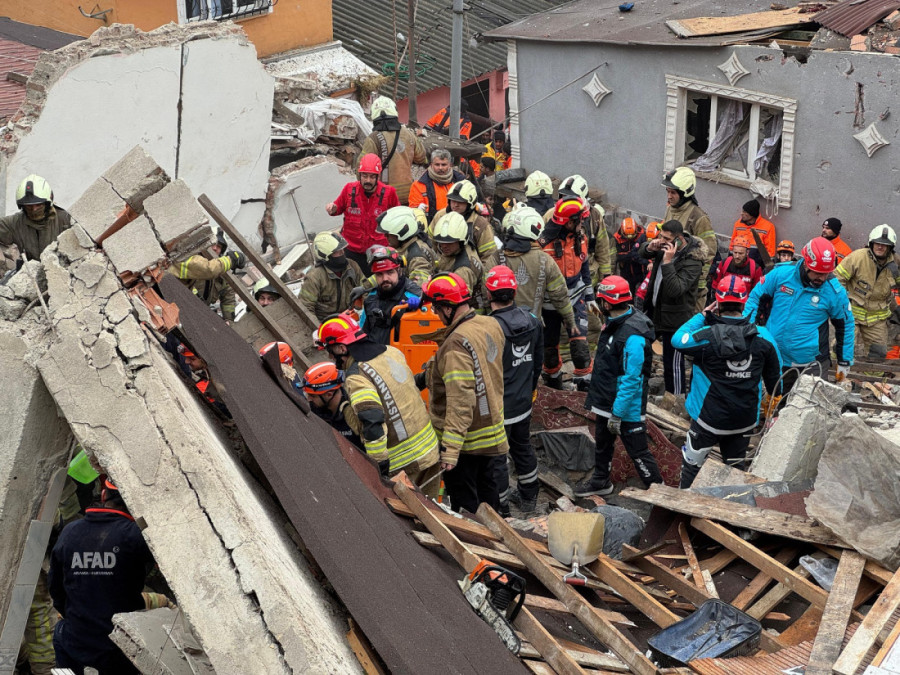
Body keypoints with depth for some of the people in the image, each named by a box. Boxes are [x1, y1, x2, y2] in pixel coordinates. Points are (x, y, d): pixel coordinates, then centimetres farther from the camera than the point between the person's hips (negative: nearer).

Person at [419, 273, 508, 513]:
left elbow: (460, 400, -30)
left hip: (467, 441, -8)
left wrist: (450, 449, -29)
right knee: (490, 500, 21)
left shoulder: (456, 344, -26)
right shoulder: (492, 325, -1)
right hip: (494, 435, 8)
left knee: (465, 507, 8)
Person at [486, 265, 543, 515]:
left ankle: (499, 510, 17)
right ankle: (528, 497, 41)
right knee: (522, 447, 24)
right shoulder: (532, 321, -3)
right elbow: (538, 362, 10)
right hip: (524, 402, 7)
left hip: (498, 408, -7)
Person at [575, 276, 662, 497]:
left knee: (638, 452, 4)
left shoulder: (633, 336, -30)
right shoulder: (614, 323, 0)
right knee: (602, 443, 25)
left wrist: (618, 414, -25)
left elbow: (631, 380, -29)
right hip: (607, 401, 10)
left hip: (627, 406, -10)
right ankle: (600, 482, 44)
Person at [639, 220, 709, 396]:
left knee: (673, 362, -2)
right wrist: (650, 248, -8)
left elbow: (676, 289, -34)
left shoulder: (692, 261, -26)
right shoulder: (665, 246, -2)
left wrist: (667, 262, -37)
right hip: (656, 309, 9)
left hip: (674, 317, -9)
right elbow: (642, 253, 16)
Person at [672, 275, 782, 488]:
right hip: (745, 420, 4)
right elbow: (774, 376, 5)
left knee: (691, 465, 12)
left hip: (709, 419, -4)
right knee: (736, 468, 20)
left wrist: (702, 316, 4)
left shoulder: (706, 336, -20)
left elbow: (677, 340, -1)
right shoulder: (763, 337, -8)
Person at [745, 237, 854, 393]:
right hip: (774, 360, 2)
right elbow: (756, 298, 5)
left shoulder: (835, 291, -10)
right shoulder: (781, 274, -8)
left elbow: (845, 326, 3)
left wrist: (844, 362, 8)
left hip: (811, 366, -2)